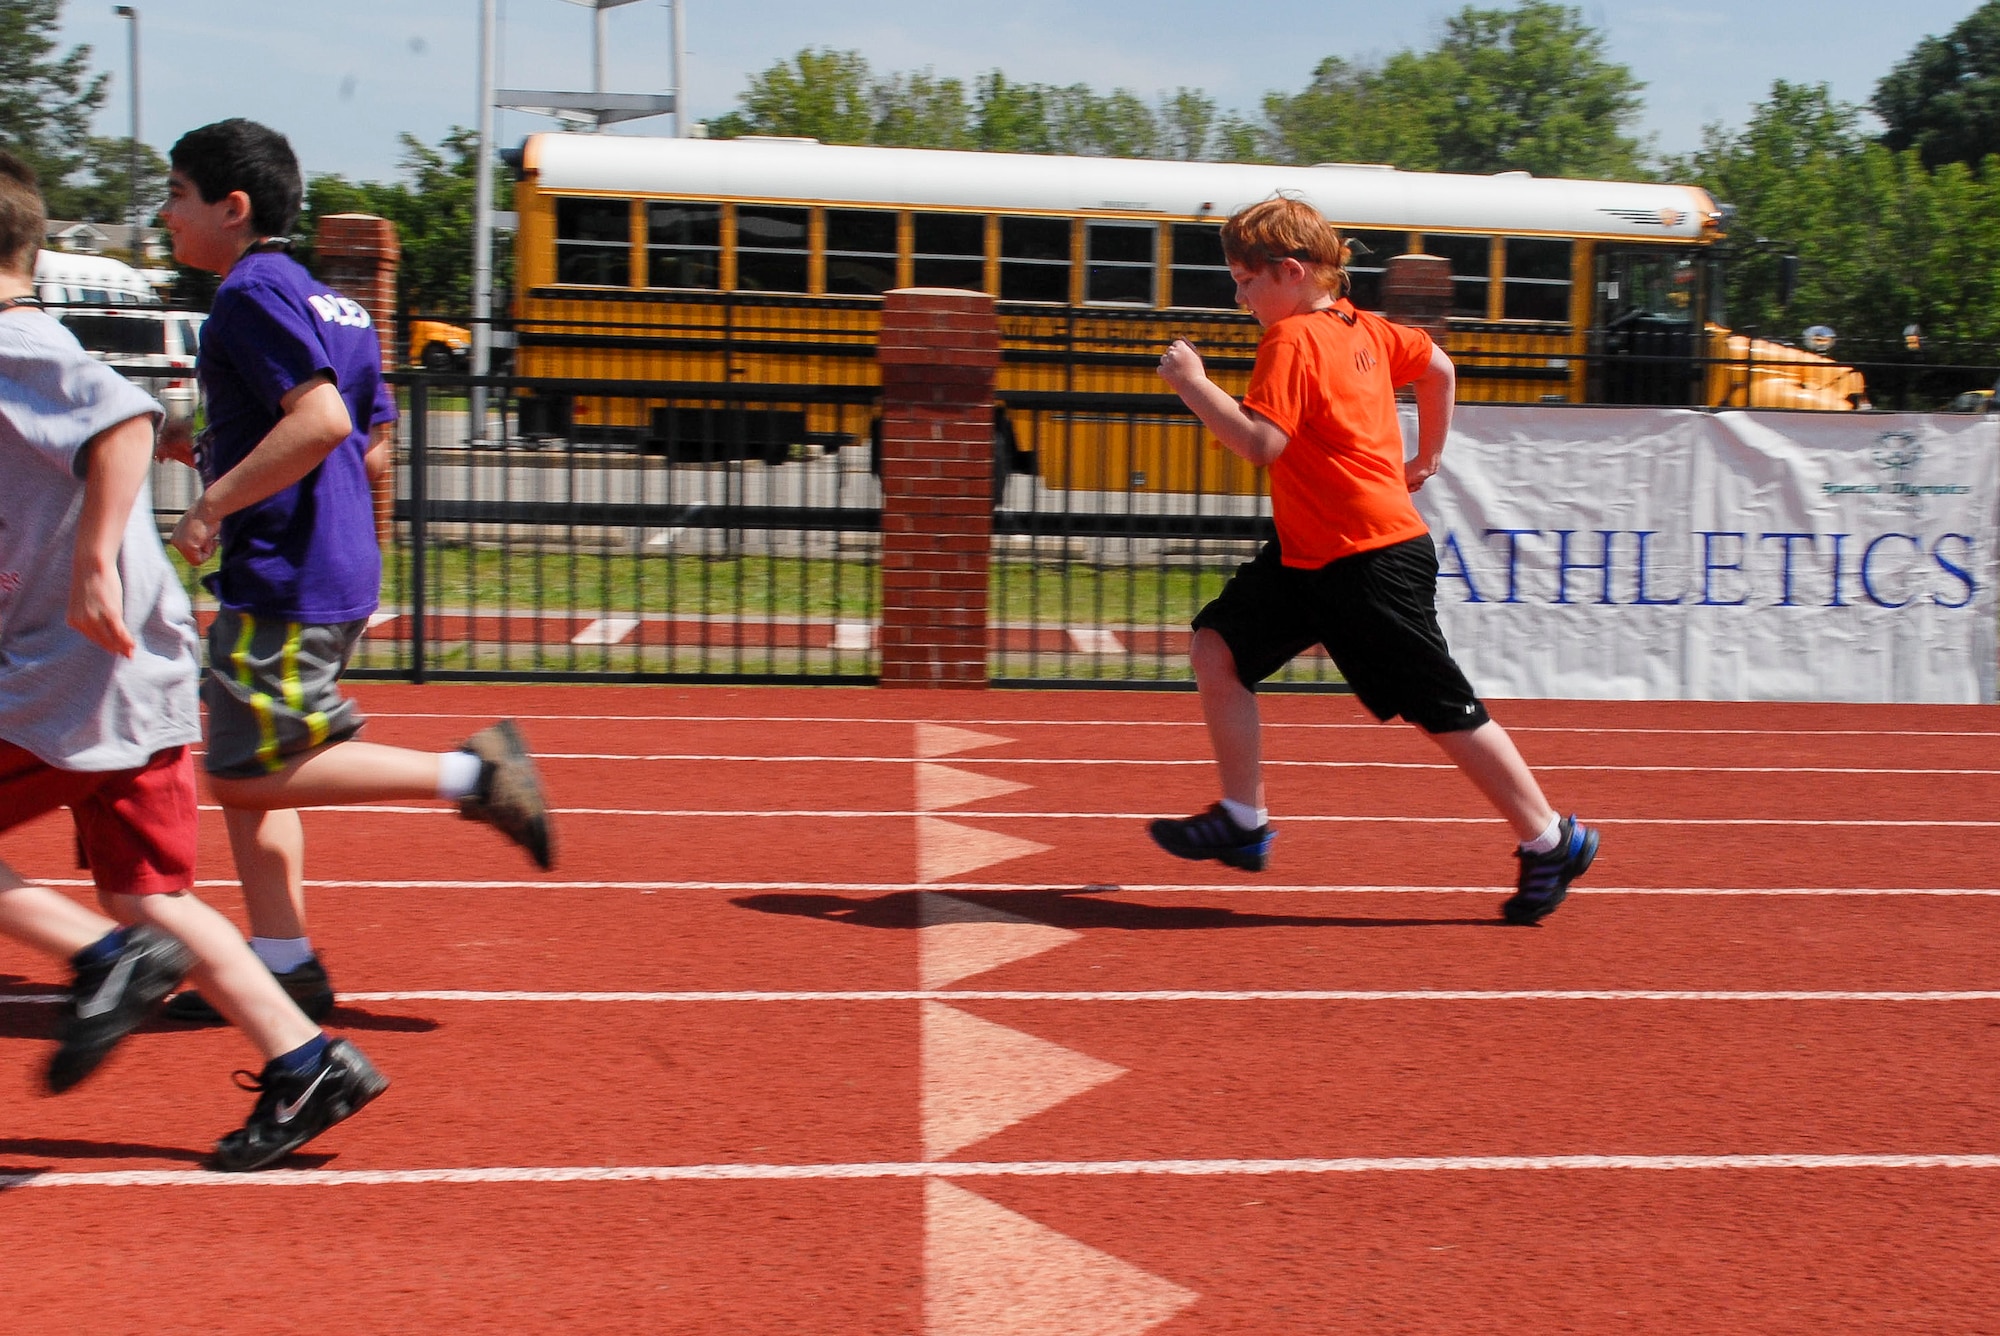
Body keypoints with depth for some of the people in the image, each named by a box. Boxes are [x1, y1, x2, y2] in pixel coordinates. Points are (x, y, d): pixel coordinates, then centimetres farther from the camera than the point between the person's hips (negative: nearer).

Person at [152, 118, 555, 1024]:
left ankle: (468, 771, -8)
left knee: (250, 774, -7)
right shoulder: (327, 301, 16)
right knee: (242, 771, 12)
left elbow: (321, 419, -25)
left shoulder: (251, 291, -12)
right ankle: (284, 961, 13)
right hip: (338, 570, 10)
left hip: (284, 581, -10)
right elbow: (368, 434, 20)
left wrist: (213, 502, -20)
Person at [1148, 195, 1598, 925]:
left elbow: (1261, 440, -27)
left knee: (1443, 711, -2)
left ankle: (1552, 840, 10)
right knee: (1217, 644, 4)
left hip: (1373, 562, -10)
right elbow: (1437, 366, 25)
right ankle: (1242, 821, 10)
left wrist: (1192, 382, -19)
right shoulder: (1363, 329, 11)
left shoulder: (1292, 339, -16)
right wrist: (1425, 458, 33)